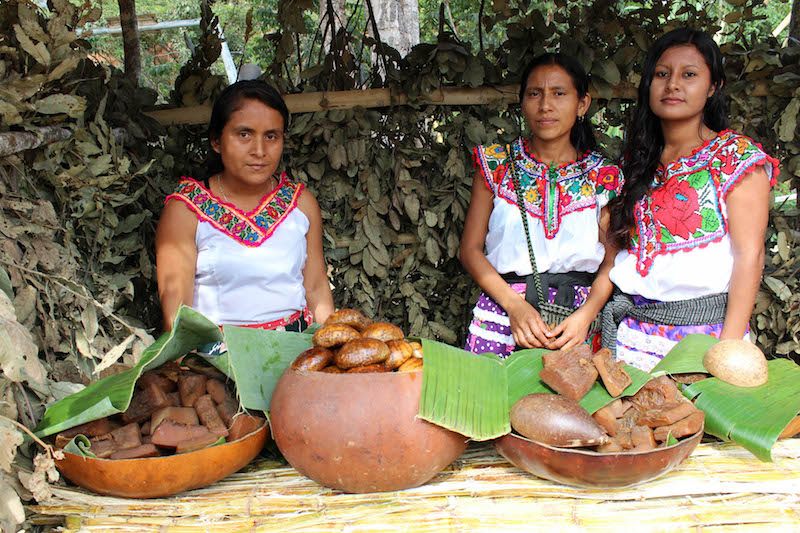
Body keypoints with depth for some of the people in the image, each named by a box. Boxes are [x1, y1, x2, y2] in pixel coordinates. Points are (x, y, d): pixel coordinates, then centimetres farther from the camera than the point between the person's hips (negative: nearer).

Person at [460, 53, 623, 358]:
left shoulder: (603, 177, 6)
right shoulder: (496, 165, 5)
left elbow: (612, 261, 6)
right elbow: (471, 249, 3)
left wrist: (586, 314, -12)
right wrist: (515, 305, -11)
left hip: (575, 319, 0)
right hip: (502, 306, 0)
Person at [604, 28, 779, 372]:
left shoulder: (738, 157, -3)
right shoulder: (638, 161, 11)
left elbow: (749, 255, -10)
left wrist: (730, 347, -17)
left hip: (705, 330, -4)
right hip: (631, 329, 4)